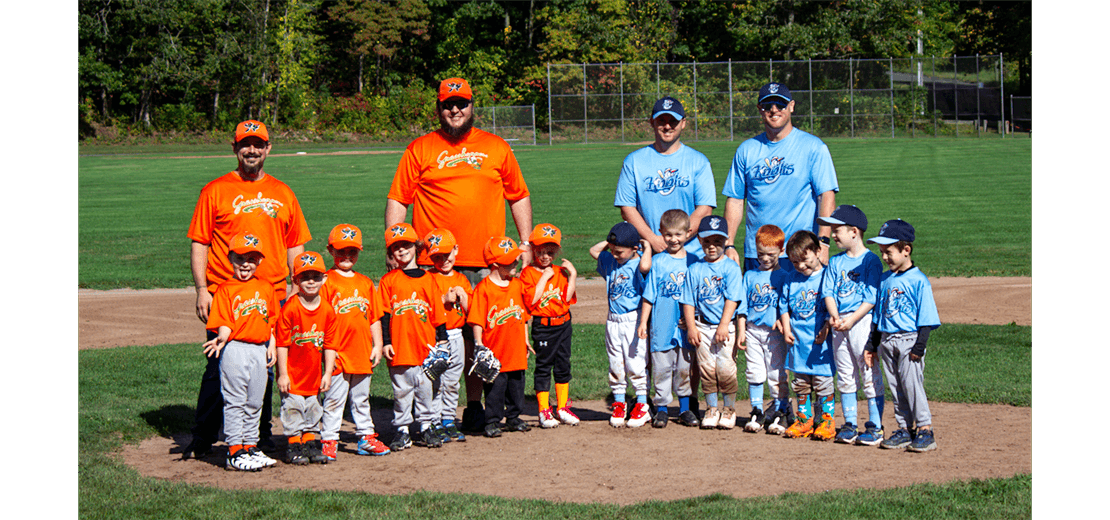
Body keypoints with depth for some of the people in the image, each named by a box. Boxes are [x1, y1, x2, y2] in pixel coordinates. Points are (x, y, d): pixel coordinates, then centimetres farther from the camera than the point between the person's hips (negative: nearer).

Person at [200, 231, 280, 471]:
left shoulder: (266, 288, 13)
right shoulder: (225, 289, -3)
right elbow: (224, 323, -11)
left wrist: (272, 345, 10)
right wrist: (222, 338, -30)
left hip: (259, 350, 6)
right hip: (234, 350, -6)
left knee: (254, 402, 13)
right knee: (235, 402, -3)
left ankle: (250, 446, 22)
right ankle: (235, 451, -1)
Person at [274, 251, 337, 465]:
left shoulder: (328, 310, -2)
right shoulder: (290, 309, -15)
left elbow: (329, 344, 4)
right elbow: (282, 343, -12)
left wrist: (328, 373, 2)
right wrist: (282, 374, -13)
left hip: (314, 373, 4)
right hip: (292, 373, -4)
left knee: (313, 407, 12)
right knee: (293, 407, 1)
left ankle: (311, 443, 24)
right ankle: (293, 445, 11)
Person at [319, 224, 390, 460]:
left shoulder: (366, 283, 12)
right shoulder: (326, 282, -4)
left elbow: (374, 318, 15)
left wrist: (377, 345, 9)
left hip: (362, 354, 5)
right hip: (338, 354, -5)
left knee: (361, 398, 15)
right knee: (334, 399, -1)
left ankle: (366, 437, 23)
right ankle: (330, 441, 5)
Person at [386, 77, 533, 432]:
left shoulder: (497, 148, 14)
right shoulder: (420, 149, 8)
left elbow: (519, 197, 18)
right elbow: (397, 200, 6)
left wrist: (526, 242, 9)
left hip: (485, 265, 2)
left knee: (479, 337, 4)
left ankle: (475, 407, 14)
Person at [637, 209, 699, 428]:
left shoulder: (693, 261, 5)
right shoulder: (657, 262, 0)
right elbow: (649, 295, 3)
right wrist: (643, 322, -1)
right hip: (662, 326, -1)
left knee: (685, 368, 7)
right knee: (661, 367, 2)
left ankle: (685, 408, 19)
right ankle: (661, 408, 12)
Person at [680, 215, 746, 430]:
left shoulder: (731, 268, -1)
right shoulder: (694, 270, 7)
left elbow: (732, 299, -7)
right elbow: (688, 301, 6)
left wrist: (723, 325, -14)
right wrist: (691, 327, -3)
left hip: (726, 326, -3)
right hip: (703, 326, 3)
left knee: (725, 368, -8)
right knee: (706, 368, 2)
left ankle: (729, 409, 7)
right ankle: (711, 409, 14)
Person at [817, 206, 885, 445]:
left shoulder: (871, 261, -5)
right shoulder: (835, 262, 13)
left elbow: (871, 298, -10)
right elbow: (828, 292, 8)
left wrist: (851, 319, -18)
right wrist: (834, 316, -10)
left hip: (863, 320, -6)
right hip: (839, 324, 6)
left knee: (870, 375, -5)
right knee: (845, 376, 10)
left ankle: (875, 426, 0)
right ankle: (849, 424, 17)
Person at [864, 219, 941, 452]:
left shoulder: (918, 280, -8)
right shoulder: (885, 280, 12)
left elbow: (925, 319, -8)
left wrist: (919, 346, -15)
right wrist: (873, 345, 16)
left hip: (909, 339, -7)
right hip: (887, 341, 7)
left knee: (912, 384, -9)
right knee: (895, 387, 8)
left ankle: (925, 430, -2)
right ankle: (904, 429, 15)